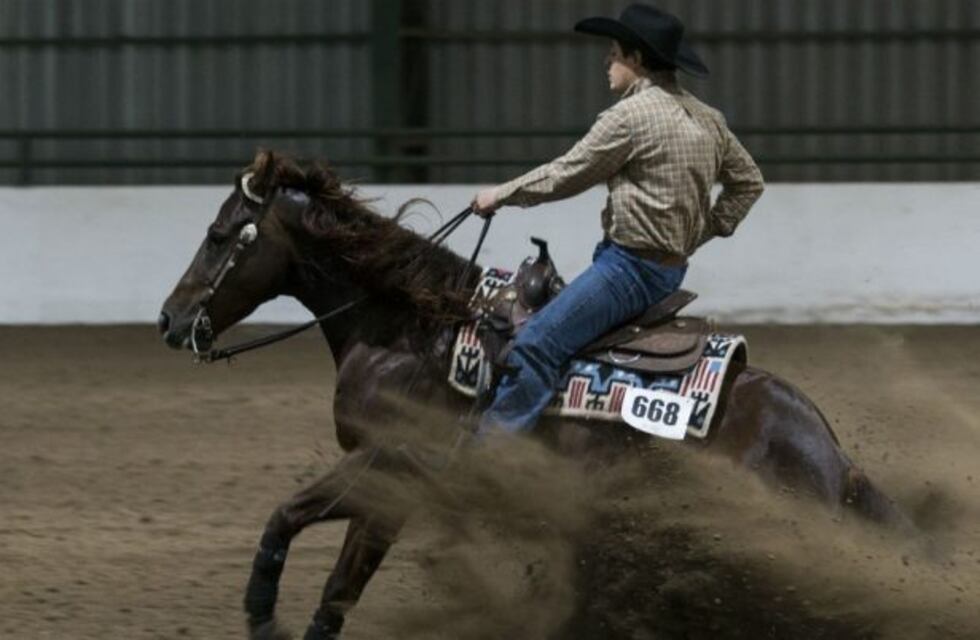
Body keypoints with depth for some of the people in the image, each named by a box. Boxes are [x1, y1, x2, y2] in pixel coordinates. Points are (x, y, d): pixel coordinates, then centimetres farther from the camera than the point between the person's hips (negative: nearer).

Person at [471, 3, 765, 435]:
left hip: (631, 266, -10)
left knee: (535, 346, -16)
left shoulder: (630, 116, -15)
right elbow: (748, 182, 21)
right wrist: (706, 230, 19)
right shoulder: (707, 119, 12)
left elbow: (566, 176, -10)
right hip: (675, 266, 10)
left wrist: (501, 195, 3)